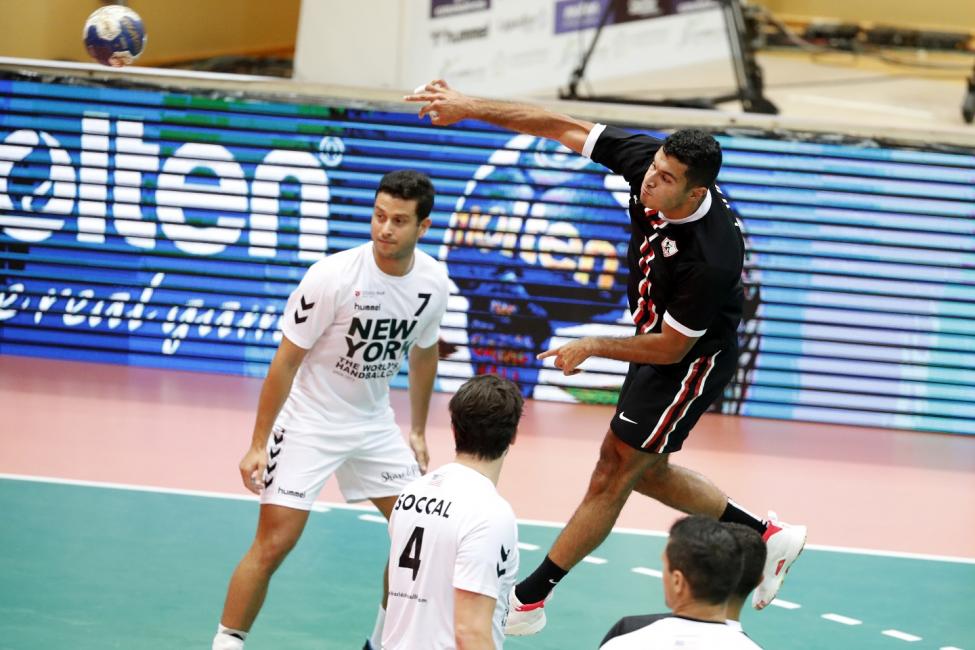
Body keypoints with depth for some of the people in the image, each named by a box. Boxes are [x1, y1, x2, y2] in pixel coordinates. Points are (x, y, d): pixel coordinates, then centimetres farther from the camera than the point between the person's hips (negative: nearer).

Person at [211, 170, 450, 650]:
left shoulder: (432, 282, -8)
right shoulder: (333, 276, -24)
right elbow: (286, 361, -17)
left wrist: (418, 431, 15)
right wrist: (258, 444, -16)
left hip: (373, 424, 6)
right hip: (308, 423, -6)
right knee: (273, 543, -11)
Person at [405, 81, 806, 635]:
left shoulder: (712, 257, -38)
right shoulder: (647, 158, -22)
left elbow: (670, 348, -25)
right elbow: (563, 128, -13)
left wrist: (593, 347, -15)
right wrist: (471, 108, -18)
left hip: (691, 361, -9)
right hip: (656, 337, 9)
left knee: (613, 475, 2)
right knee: (644, 471, 20)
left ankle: (529, 598, 13)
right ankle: (769, 536, 32)